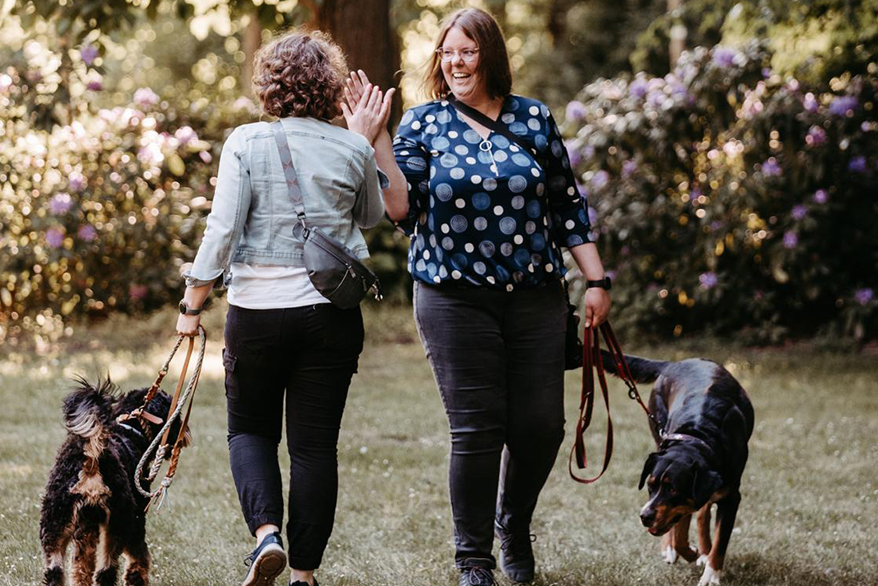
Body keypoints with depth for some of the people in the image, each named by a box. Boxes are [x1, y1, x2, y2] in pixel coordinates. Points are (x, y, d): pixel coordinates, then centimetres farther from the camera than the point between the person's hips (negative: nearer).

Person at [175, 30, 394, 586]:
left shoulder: (246, 142, -5)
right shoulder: (351, 149, 0)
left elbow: (223, 228, -9)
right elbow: (372, 216, 19)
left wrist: (193, 304, -1)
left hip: (257, 310, -1)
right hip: (332, 315, 1)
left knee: (250, 429, 16)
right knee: (315, 444, 7)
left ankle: (267, 533, -6)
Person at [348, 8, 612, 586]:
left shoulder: (535, 119, 7)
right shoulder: (423, 123, 3)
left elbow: (568, 207, 11)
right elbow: (402, 207, -7)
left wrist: (597, 280, 7)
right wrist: (375, 136, -13)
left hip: (536, 298, 2)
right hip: (455, 298, -2)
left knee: (541, 426, 4)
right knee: (477, 430, -3)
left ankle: (515, 528, 32)